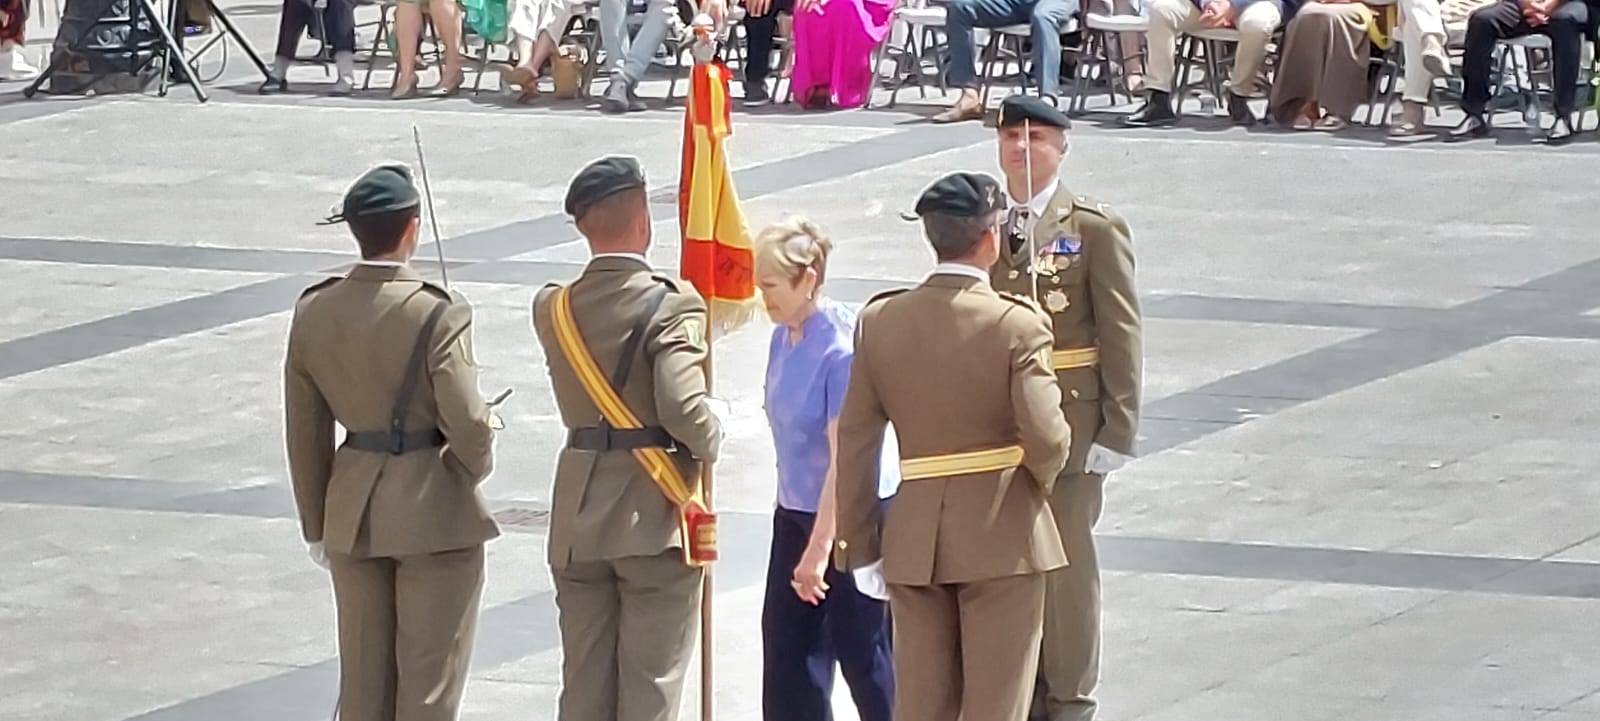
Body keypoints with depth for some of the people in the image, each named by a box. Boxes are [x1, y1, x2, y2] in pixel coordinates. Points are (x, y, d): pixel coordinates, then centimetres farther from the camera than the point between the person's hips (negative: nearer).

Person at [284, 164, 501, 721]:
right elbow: (466, 424, -19)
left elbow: (305, 431, 5)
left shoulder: (313, 312, -1)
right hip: (434, 509, -5)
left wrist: (316, 523, 15)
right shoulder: (438, 315, -18)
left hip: (353, 510, 5)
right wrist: (477, 464, 5)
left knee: (363, 676, 14)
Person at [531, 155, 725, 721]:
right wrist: (710, 443, -4)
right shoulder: (671, 306, -15)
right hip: (654, 516, -5)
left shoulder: (553, 308, 3)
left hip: (578, 521, 5)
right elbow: (684, 409, -24)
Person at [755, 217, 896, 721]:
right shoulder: (784, 339, 3)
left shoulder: (841, 348, -22)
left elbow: (845, 458, -22)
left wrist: (819, 550, -22)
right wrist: (803, 540, 17)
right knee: (788, 648, 8)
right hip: (795, 512, 8)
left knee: (861, 652, 3)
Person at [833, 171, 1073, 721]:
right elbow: (1045, 437, -20)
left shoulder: (881, 320, -1)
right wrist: (1039, 479, 3)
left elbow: (855, 442, 1)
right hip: (1001, 535, -4)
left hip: (913, 539, 4)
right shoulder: (1017, 324, -14)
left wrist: (859, 543, 7)